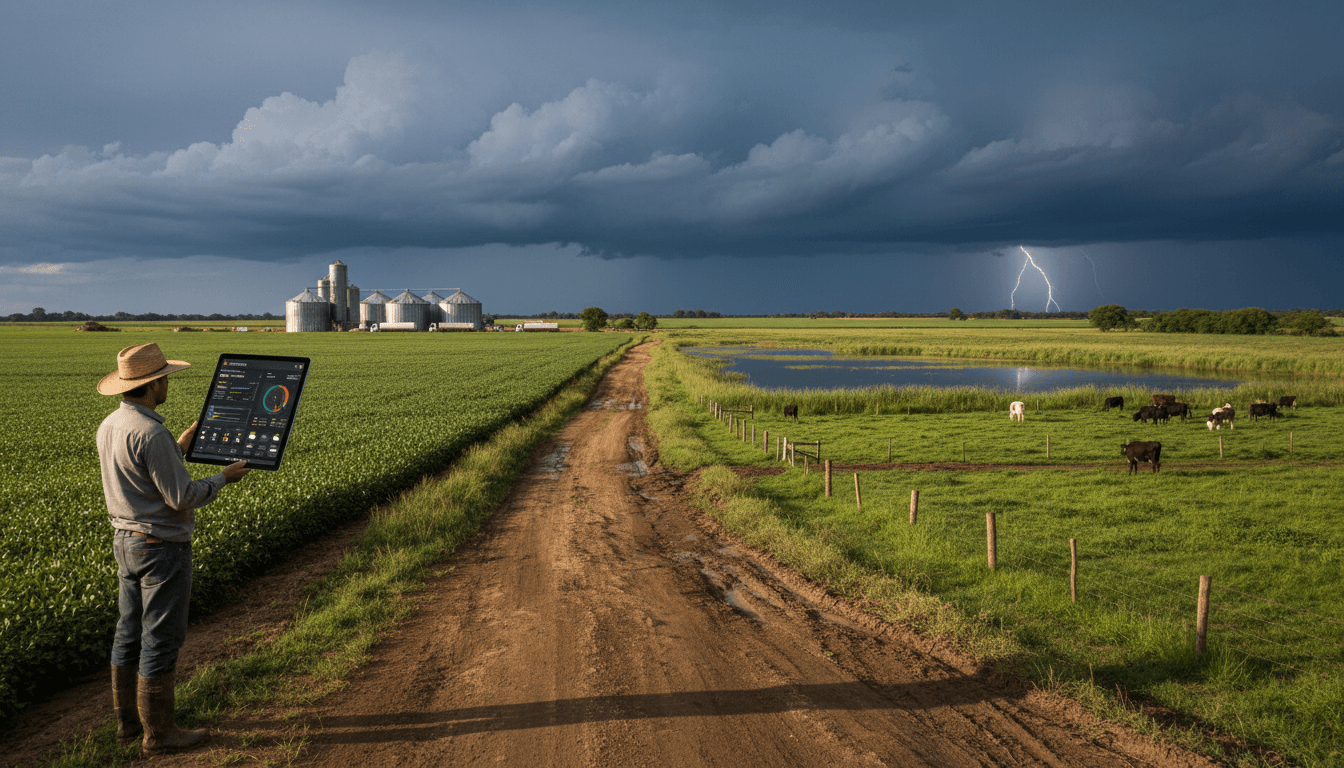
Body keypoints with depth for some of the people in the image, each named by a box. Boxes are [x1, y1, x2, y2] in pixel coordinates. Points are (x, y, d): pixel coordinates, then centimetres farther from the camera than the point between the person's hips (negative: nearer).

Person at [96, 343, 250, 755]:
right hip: (162, 547, -9)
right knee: (161, 639, 0)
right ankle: (158, 732, 10)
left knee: (130, 633, 16)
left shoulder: (109, 426, 5)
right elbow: (181, 497, -23)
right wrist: (224, 478, -8)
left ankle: (128, 720, 28)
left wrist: (179, 449, 23)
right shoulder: (151, 433, -25)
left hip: (125, 541, 9)